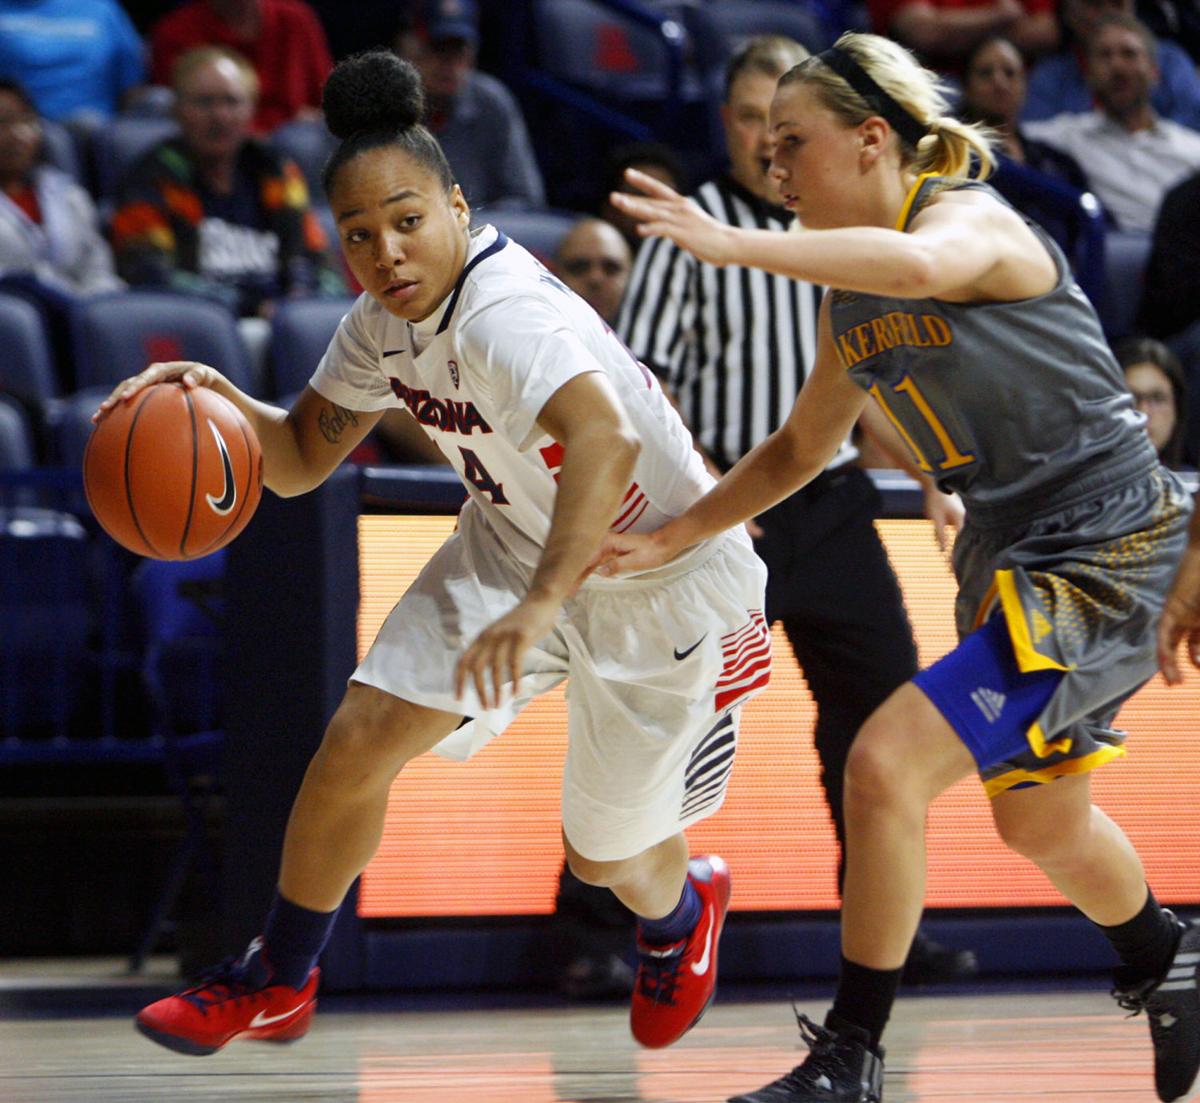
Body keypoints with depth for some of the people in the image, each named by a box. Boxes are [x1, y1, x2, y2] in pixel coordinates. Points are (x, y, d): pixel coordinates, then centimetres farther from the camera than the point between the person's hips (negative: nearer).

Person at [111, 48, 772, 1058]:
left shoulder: (506, 313, -35)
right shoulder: (385, 323, -8)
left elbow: (605, 441, -53)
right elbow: (303, 458, 5)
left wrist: (538, 608, -61)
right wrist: (220, 397, -16)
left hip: (658, 581, -6)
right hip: (514, 544, 6)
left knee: (607, 854, 8)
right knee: (360, 739, -9)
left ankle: (682, 912, 47)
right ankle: (277, 984, 11)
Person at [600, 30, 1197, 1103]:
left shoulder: (972, 215, -18)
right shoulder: (850, 302, 7)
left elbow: (920, 264, -44)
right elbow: (799, 449, 21)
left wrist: (735, 244, -49)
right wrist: (672, 538, 12)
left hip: (1108, 556, -10)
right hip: (1010, 559, 10)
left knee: (886, 763, -20)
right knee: (1038, 821, 27)